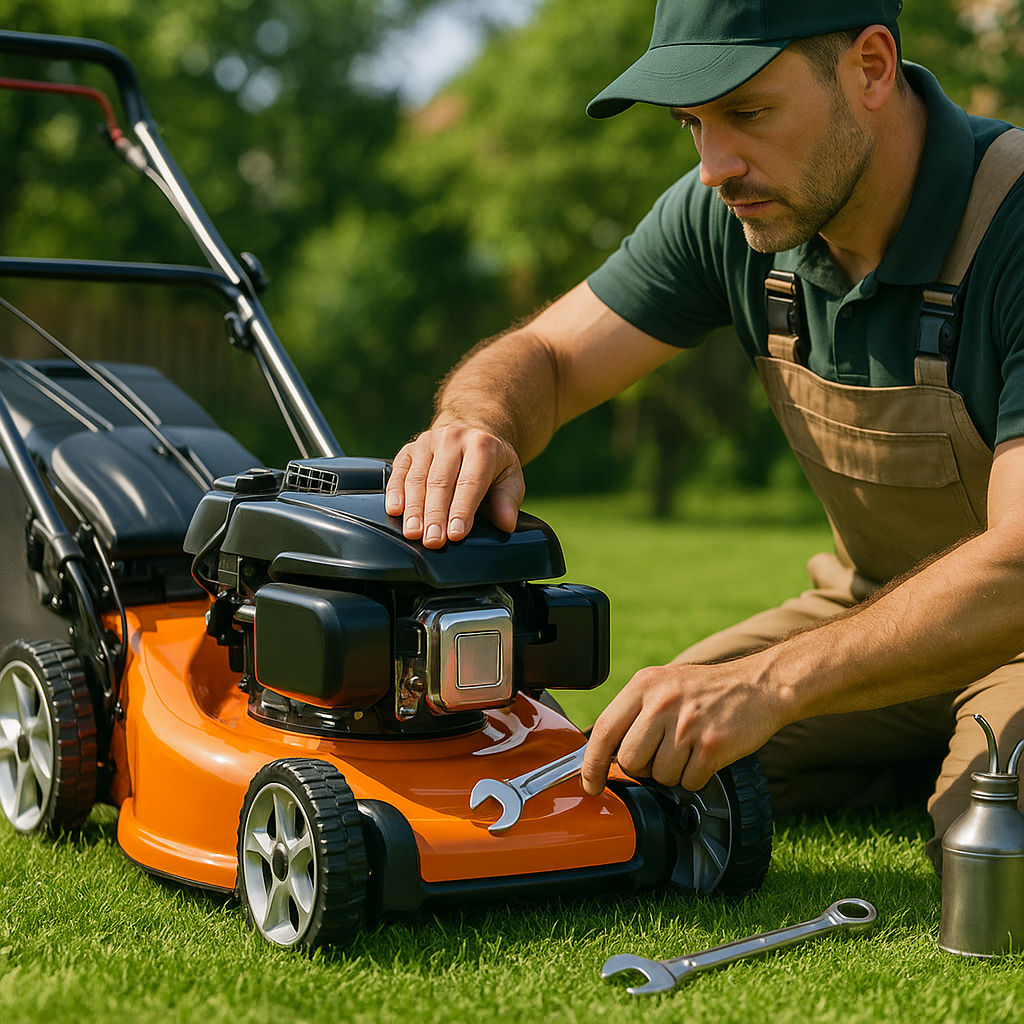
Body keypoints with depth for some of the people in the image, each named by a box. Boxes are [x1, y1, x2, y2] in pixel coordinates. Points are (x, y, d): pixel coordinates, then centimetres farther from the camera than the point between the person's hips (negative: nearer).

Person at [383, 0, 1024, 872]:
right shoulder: (734, 211, -11)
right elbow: (541, 358, -4)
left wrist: (768, 685, -47)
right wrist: (476, 423, -30)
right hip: (874, 605, 6)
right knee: (619, 773, -6)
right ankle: (927, 758, 12)